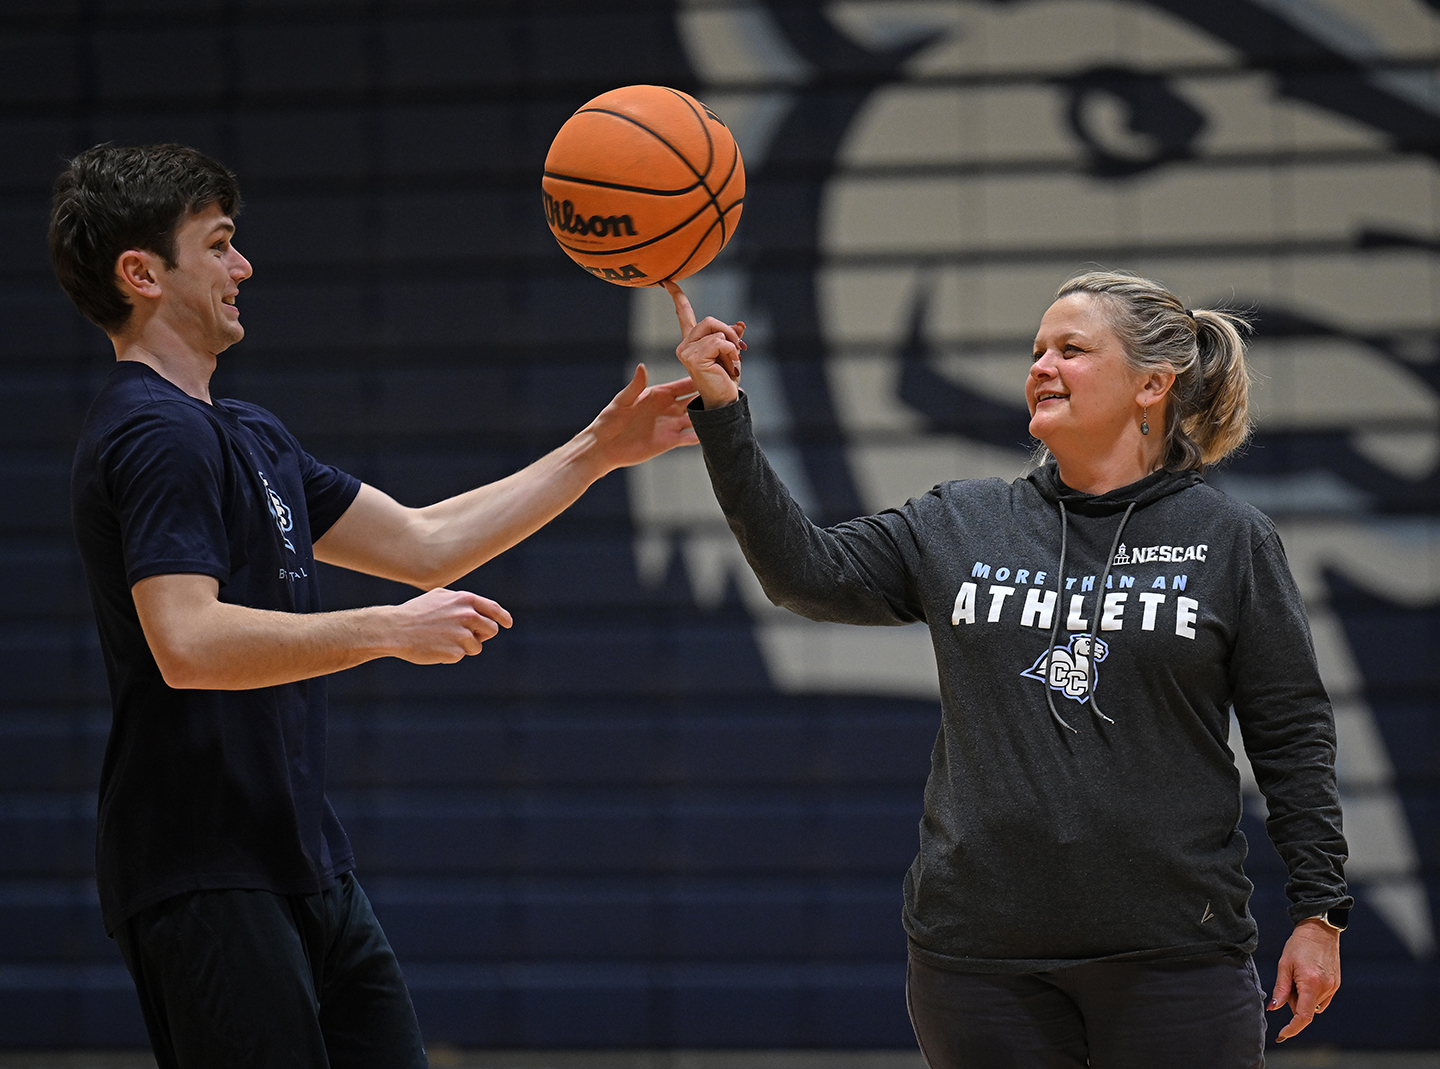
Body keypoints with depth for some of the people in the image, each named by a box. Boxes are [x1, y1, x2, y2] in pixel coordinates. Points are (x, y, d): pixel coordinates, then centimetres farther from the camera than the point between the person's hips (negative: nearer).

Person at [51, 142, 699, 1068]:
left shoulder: (248, 436, 19)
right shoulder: (158, 436, -13)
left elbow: (423, 543, 23)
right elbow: (187, 644, -26)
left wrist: (595, 453, 20)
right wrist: (388, 630, -22)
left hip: (307, 870, 10)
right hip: (206, 881, -10)